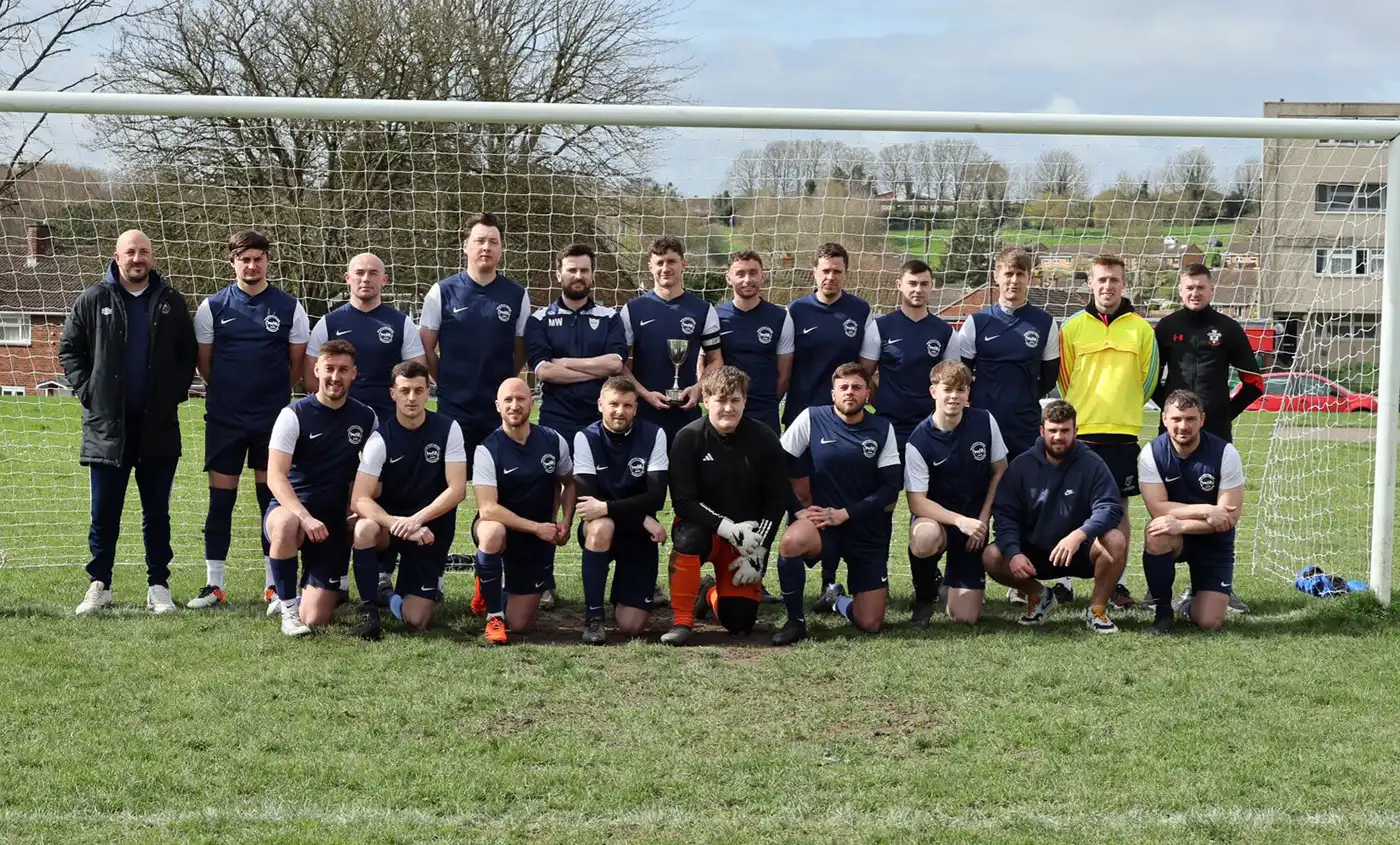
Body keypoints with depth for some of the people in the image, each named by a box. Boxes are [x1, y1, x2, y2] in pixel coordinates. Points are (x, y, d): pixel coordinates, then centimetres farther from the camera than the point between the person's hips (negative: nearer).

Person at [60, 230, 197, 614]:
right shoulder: (92, 301, 2)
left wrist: (175, 392, -2)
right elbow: (69, 349, 7)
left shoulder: (172, 303, 5)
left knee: (157, 512, 7)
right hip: (106, 425, -1)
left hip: (159, 427, 1)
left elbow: (188, 354, 11)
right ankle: (99, 585, 15)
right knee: (104, 512, 5)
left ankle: (158, 586, 14)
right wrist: (86, 389, -4)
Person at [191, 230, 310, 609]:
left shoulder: (290, 307, 2)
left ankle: (275, 585, 11)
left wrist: (272, 393, 7)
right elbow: (203, 363, 9)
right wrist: (230, 392, 9)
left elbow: (298, 364, 8)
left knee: (273, 500, 4)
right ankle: (213, 585, 9)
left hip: (274, 419, 0)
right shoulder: (213, 307, 2)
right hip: (224, 418, 0)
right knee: (220, 500, 2)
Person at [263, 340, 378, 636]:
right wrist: (305, 516, -31)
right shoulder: (294, 415, -8)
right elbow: (275, 477, -16)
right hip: (290, 509, -2)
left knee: (315, 619, -8)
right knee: (287, 524, -42)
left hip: (334, 521, 2)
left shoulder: (366, 418, 4)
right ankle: (288, 605, -18)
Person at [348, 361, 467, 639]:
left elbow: (457, 490, -15)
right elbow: (360, 500, -20)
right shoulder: (381, 438, -12)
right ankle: (369, 610, -18)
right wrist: (401, 525, -34)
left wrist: (416, 520, -28)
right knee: (364, 530, -37)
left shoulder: (448, 429, -9)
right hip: (391, 522, 0)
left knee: (416, 621, -8)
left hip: (432, 528, 1)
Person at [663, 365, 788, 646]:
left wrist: (758, 551, -12)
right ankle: (681, 620, -20)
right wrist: (727, 529, -27)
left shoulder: (765, 439, -8)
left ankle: (711, 593, 29)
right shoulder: (688, 439, -13)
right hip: (703, 527, -2)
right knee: (687, 537, -39)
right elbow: (683, 502, -18)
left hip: (749, 538, 2)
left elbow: (778, 501, -4)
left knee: (740, 622, -9)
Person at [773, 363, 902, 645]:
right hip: (821, 524, -1)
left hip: (869, 533, 2)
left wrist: (844, 513, -13)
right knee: (792, 540, -39)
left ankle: (837, 600, 32)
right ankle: (795, 620, -16)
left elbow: (892, 487, -4)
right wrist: (802, 507, -10)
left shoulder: (882, 429, 1)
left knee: (870, 624, -6)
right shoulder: (812, 419, -4)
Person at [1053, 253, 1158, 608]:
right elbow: (1062, 377, 11)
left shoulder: (1140, 328, 4)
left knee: (1118, 505, 5)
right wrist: (1079, 410, 11)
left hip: (1122, 431, 0)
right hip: (1079, 431, 0)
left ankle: (1118, 582, 11)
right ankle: (1065, 582, 8)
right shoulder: (1072, 327, 4)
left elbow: (1148, 378, 11)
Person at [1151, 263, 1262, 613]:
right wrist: (1168, 406, 2)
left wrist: (1228, 412, 0)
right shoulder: (1166, 328, 6)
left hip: (1216, 432, 0)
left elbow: (1253, 382, 7)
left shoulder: (1228, 329, 4)